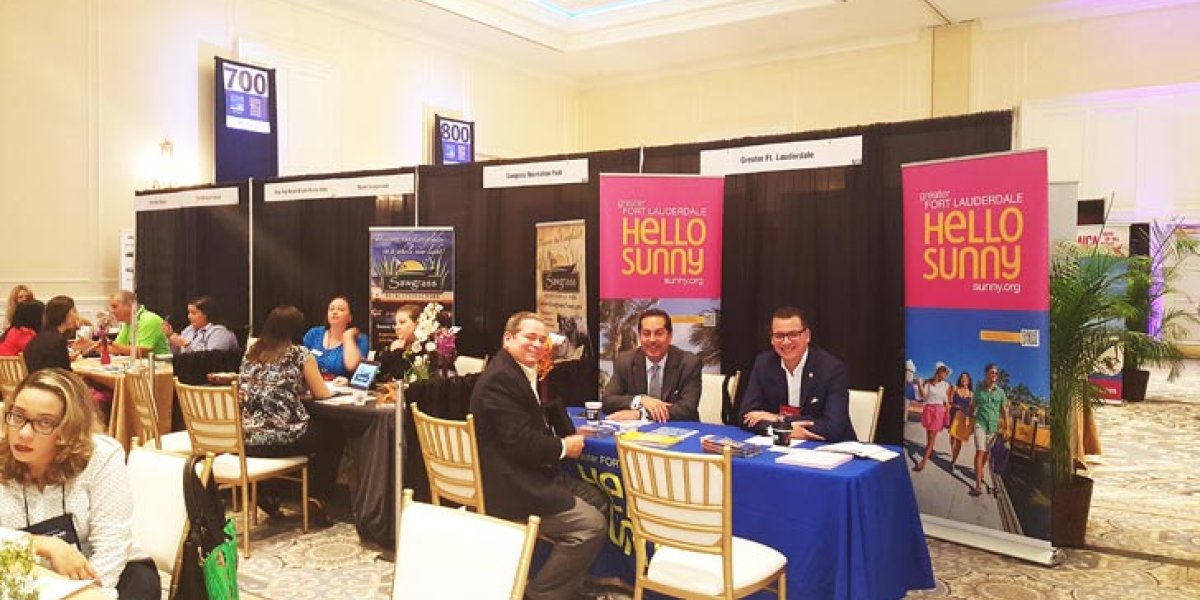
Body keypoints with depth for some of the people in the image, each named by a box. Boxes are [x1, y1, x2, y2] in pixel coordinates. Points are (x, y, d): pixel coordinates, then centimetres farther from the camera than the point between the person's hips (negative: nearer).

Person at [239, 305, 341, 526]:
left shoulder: (252, 352, 14)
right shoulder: (299, 353, 1)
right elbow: (322, 394, 8)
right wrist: (302, 385, 28)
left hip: (246, 438, 6)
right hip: (284, 437, -6)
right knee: (334, 435, 23)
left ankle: (268, 492, 27)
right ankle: (316, 501, 11)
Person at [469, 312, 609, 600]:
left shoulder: (524, 373, 15)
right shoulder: (499, 378, -19)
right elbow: (519, 441, -25)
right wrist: (564, 447, -11)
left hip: (529, 474, 11)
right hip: (510, 485, -11)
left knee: (599, 501, 11)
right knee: (592, 523, -15)